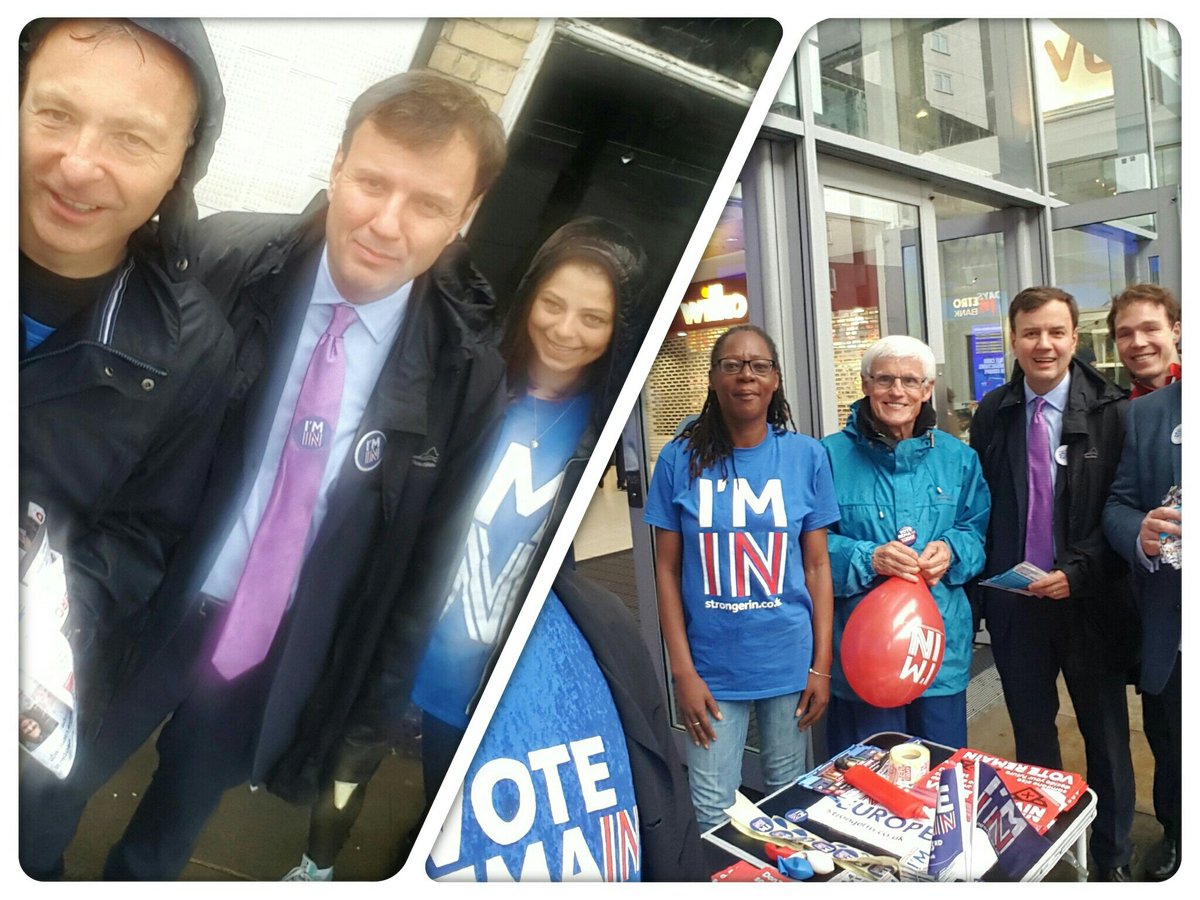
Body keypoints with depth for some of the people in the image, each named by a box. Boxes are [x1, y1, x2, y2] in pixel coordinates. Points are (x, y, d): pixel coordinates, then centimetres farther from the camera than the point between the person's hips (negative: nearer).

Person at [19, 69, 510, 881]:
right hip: (139, 617, 0)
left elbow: (431, 554, -5)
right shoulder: (223, 258, -16)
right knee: (41, 811, 25)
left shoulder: (467, 371, -14)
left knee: (164, 843, 27)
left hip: (277, 662, 1)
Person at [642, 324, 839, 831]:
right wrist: (683, 672, -6)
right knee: (712, 815, 8)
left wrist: (822, 665, 1)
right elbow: (667, 570, -2)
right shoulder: (681, 459, -5)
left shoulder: (805, 456, -2)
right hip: (711, 668, -1)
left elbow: (817, 566, 2)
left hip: (790, 664, 1)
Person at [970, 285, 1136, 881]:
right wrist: (980, 586, -1)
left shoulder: (1111, 411, -7)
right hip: (1013, 601, 2)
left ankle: (1112, 858, 34)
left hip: (1090, 600, -2)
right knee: (1031, 735, 16)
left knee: (1106, 735, 14)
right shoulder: (992, 415, 2)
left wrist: (1078, 571, -16)